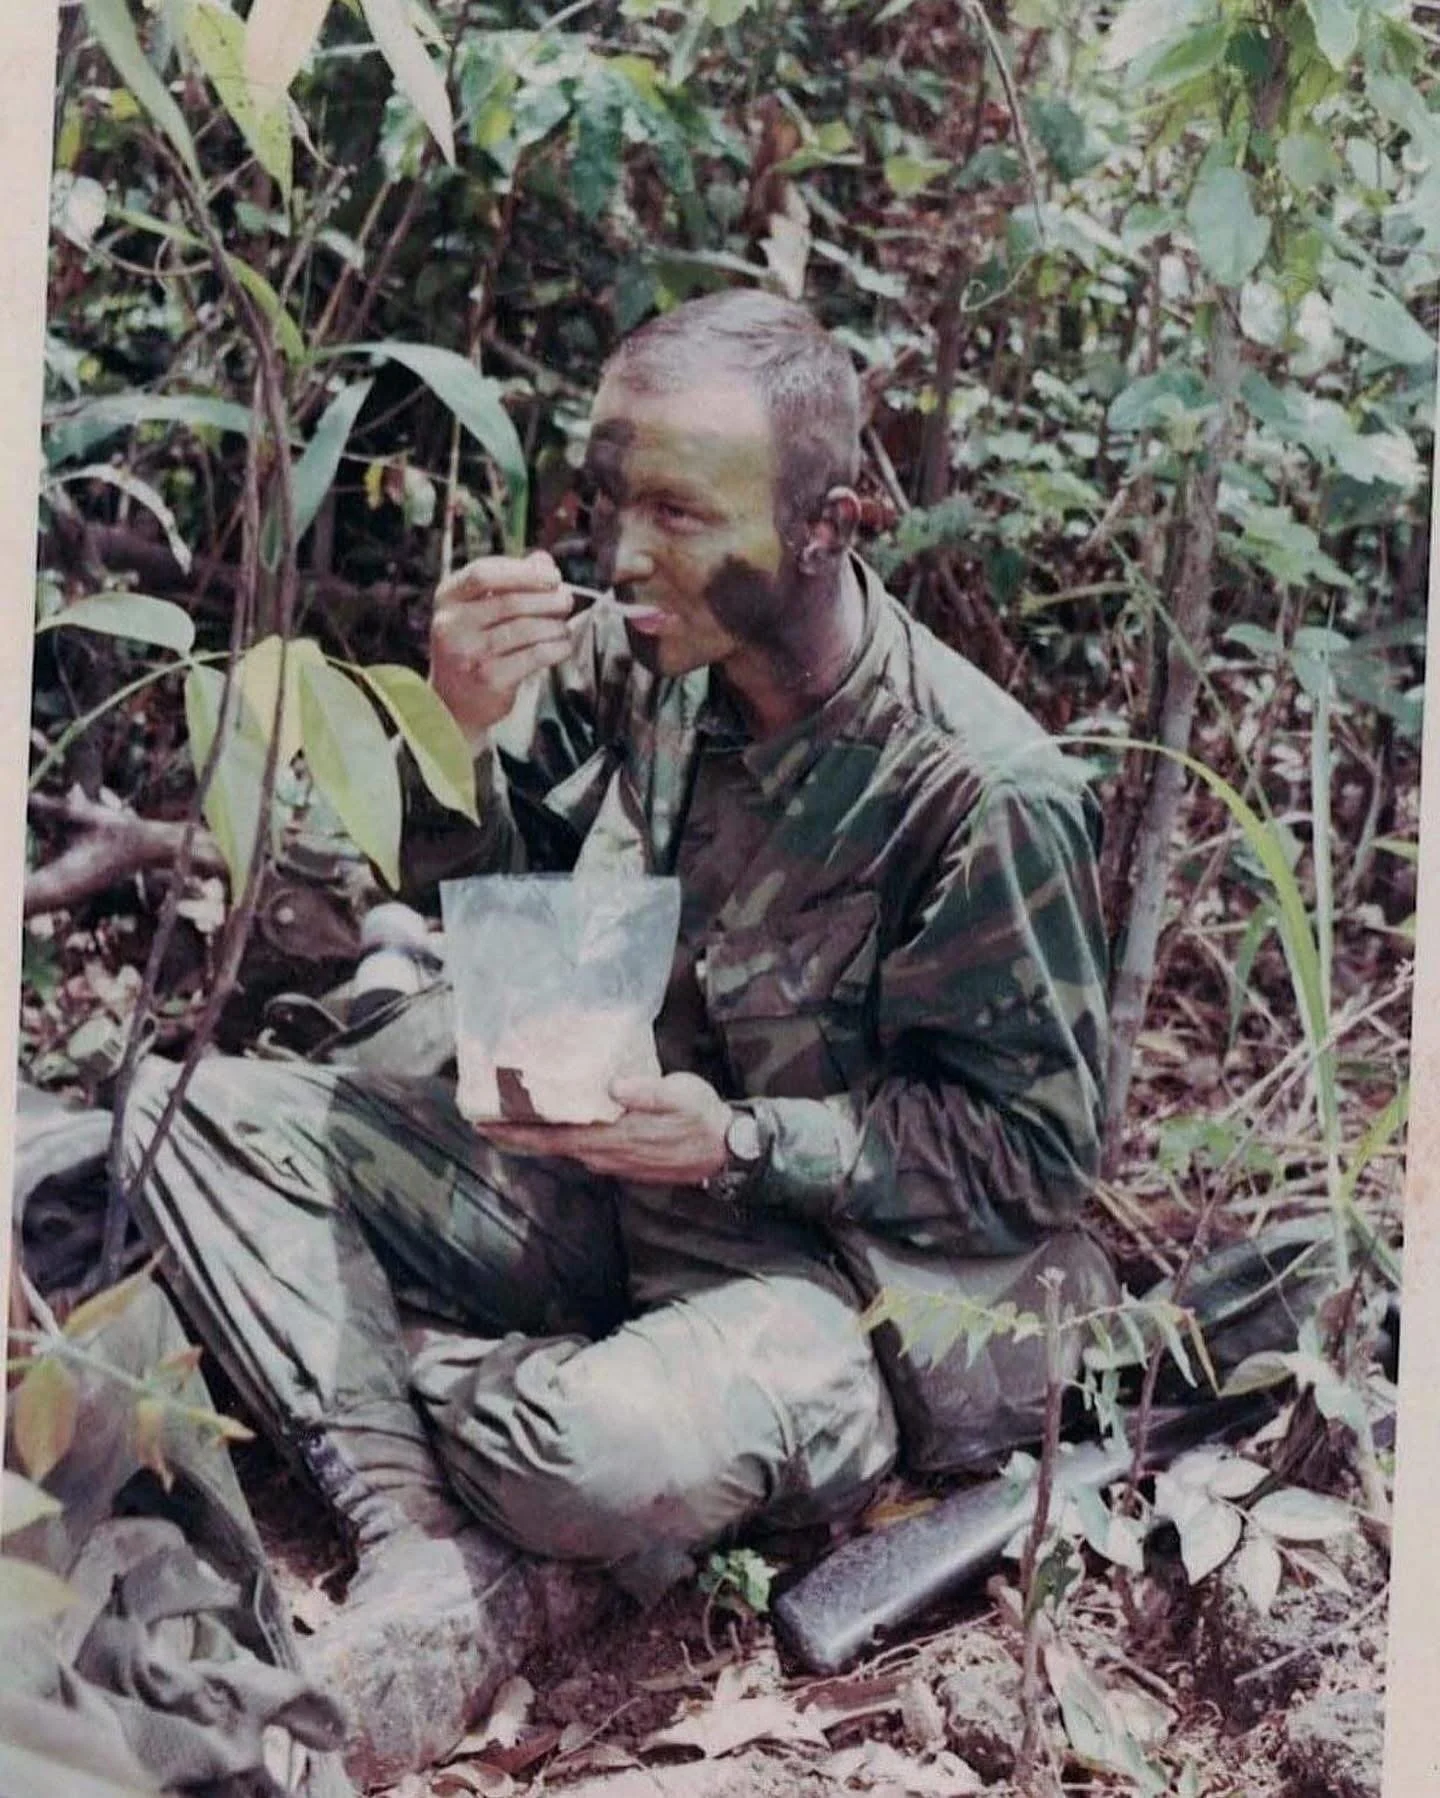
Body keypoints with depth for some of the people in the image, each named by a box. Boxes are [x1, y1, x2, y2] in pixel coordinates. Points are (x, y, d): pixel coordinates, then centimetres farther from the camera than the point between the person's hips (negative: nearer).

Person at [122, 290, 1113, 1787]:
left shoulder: (980, 792, -21)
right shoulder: (624, 665, -5)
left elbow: (1032, 1155, -13)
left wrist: (739, 1142, -24)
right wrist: (460, 734, -15)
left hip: (828, 1263, -6)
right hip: (597, 1193, 7)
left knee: (614, 1453, -39)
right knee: (191, 1107, -8)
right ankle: (429, 1554, -24)